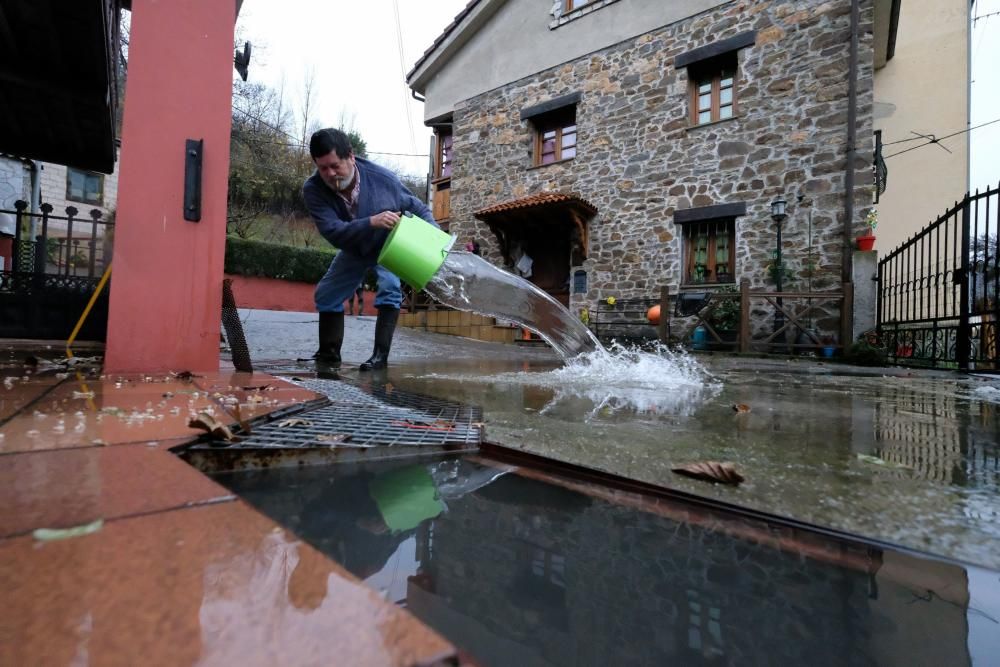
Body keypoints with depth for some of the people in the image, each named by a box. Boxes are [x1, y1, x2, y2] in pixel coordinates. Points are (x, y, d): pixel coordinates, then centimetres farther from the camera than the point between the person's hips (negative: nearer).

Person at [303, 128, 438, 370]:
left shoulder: (381, 177, -32)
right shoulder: (313, 189, -29)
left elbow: (418, 208, -19)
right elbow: (332, 231, -40)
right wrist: (371, 222, -55)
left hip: (388, 243, -3)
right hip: (353, 249, 3)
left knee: (390, 288, -27)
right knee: (326, 295, 5)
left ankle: (380, 354, -21)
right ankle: (328, 354, 21)